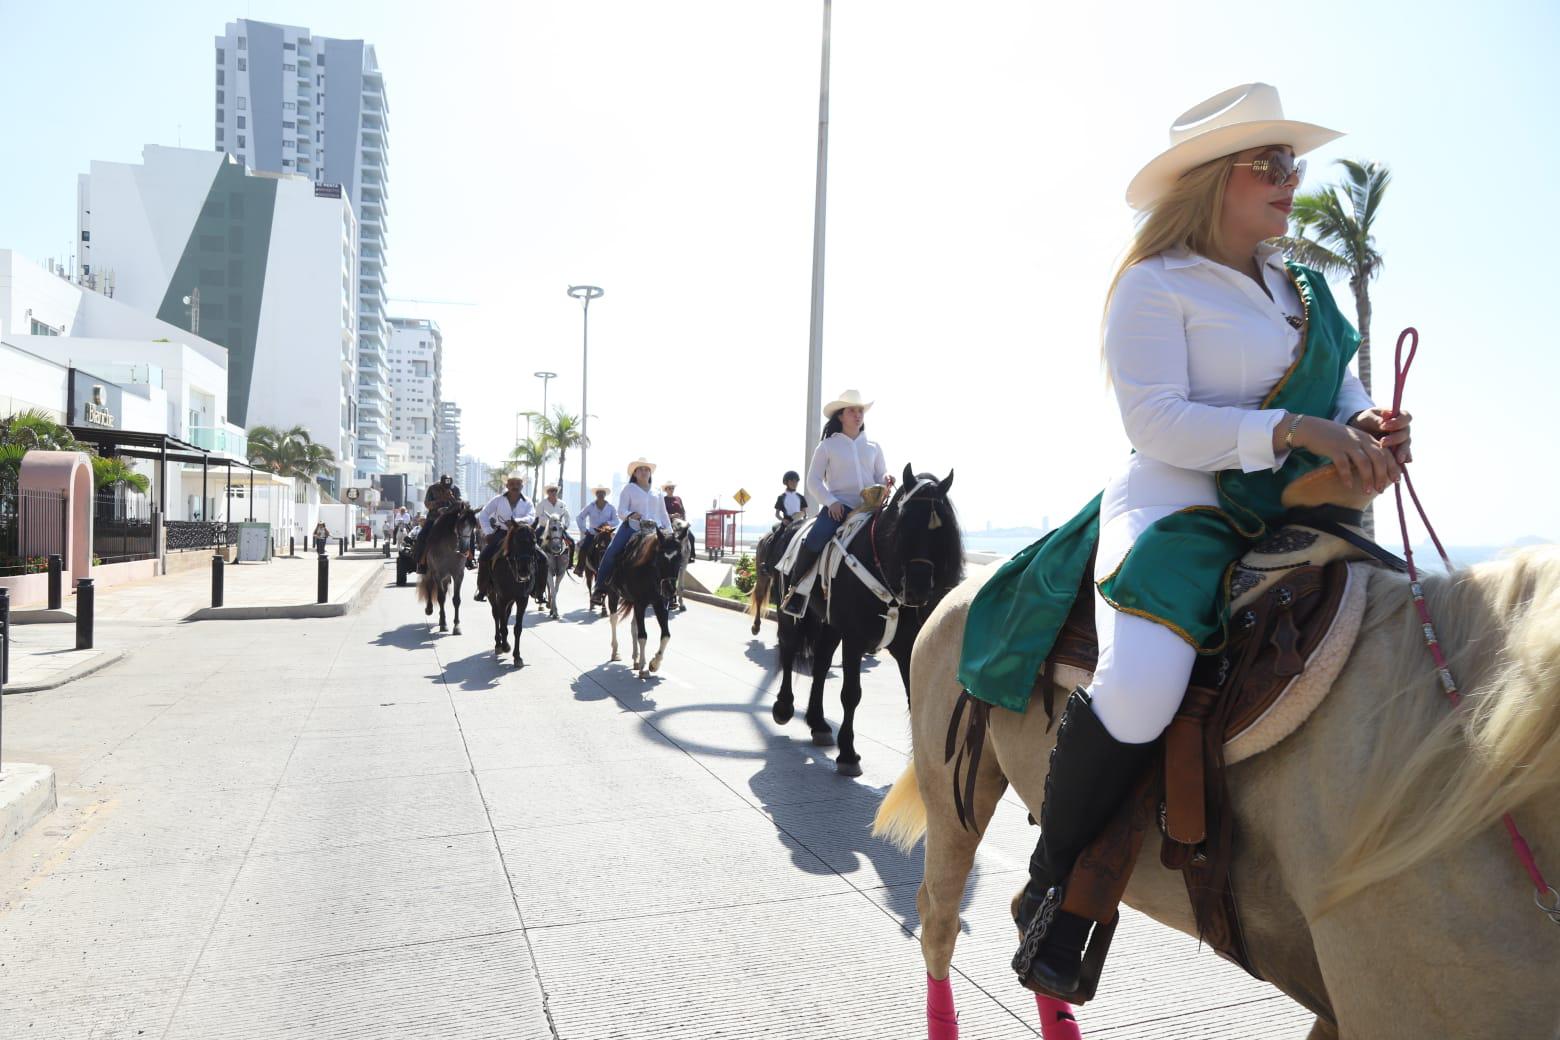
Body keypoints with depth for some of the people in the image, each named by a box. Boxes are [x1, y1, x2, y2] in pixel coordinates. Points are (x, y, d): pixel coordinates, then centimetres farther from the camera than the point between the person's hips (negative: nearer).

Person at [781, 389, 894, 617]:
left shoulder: (873, 447, 17)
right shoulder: (828, 446, 7)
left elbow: (880, 478, 17)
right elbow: (813, 481, 2)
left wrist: (886, 479, -8)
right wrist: (830, 501, -13)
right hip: (837, 507, -4)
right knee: (814, 541, -28)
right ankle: (796, 590, -8)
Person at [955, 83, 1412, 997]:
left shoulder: (1303, 287, 20)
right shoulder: (1155, 285, -4)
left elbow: (1344, 381, 21)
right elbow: (1156, 422, -14)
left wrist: (1368, 427, -3)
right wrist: (1289, 429, -21)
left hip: (1287, 517, 9)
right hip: (1177, 504, -8)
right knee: (1140, 689, -32)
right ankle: (1055, 884, -8)